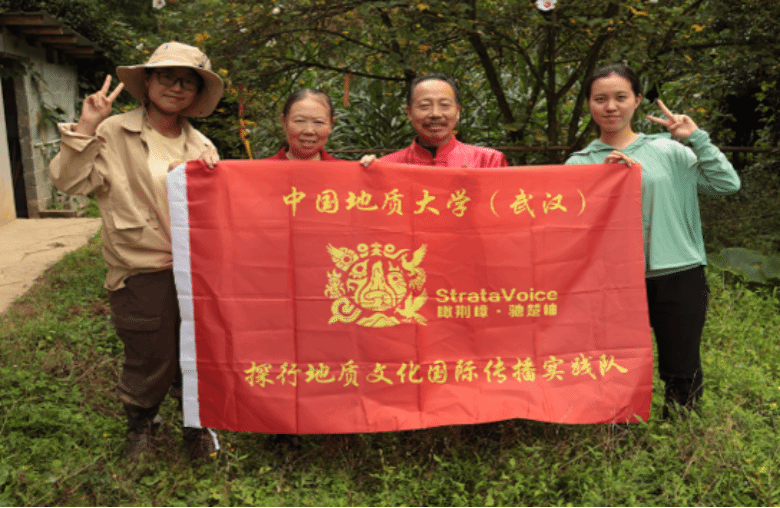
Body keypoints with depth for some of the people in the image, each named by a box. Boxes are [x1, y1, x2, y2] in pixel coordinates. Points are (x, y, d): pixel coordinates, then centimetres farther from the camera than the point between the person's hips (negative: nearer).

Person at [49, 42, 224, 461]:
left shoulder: (201, 146, 10)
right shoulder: (115, 133, -2)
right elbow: (68, 181, -10)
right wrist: (86, 127, -16)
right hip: (141, 272, -3)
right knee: (151, 359, 7)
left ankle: (197, 423, 36)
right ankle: (140, 422, 38)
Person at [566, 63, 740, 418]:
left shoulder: (667, 150, 7)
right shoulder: (579, 164, 6)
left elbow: (727, 184, 3)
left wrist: (696, 138, -1)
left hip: (678, 278, 1)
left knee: (682, 375, 8)